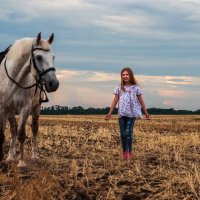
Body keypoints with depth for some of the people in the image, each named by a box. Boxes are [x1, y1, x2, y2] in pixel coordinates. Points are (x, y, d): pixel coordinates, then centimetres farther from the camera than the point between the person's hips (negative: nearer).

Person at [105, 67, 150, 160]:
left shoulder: (135, 88, 4)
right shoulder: (119, 88, 8)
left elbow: (141, 101, 10)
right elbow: (115, 101, 9)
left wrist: (146, 113, 13)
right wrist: (109, 113, 6)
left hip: (131, 114, -2)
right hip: (121, 114, 2)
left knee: (128, 132, -12)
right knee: (123, 133, 3)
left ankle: (129, 152, -5)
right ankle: (124, 152, 13)